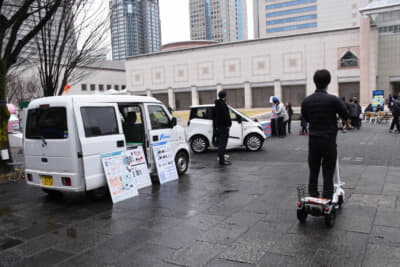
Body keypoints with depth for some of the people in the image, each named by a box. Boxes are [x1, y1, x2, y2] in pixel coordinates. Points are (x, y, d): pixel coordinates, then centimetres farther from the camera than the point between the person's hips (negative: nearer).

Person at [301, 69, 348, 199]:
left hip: (313, 142, 3)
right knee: (328, 176, 5)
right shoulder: (333, 100, -12)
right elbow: (346, 115, -2)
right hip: (329, 142, -3)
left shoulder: (306, 101, 0)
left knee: (313, 174, 12)